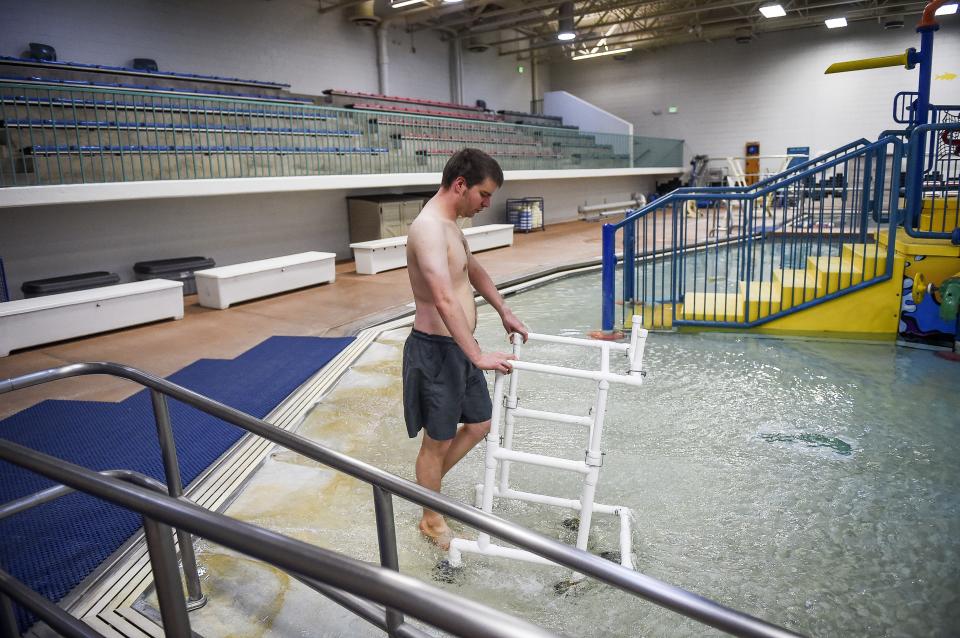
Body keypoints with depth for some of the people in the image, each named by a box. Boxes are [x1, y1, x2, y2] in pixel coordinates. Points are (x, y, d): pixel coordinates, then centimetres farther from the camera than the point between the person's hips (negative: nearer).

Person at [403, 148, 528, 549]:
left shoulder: (449, 225, 11)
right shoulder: (428, 228, -22)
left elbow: (474, 271, 26)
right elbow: (444, 300, -33)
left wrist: (505, 313, 24)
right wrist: (478, 356, -35)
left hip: (459, 347, 10)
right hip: (436, 351, -10)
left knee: (479, 424, 20)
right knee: (438, 441, 8)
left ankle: (428, 483, 40)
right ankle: (432, 520, 30)